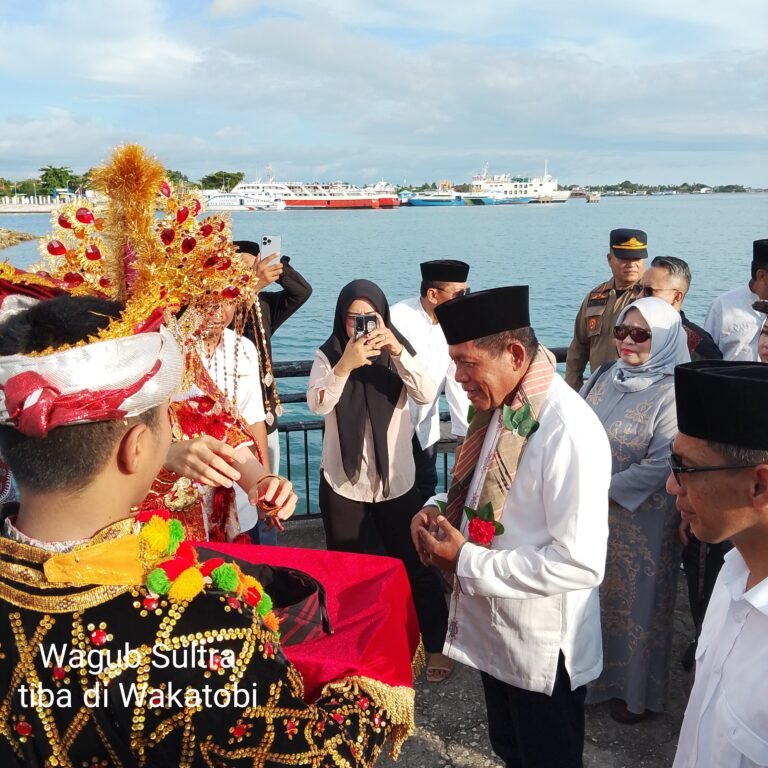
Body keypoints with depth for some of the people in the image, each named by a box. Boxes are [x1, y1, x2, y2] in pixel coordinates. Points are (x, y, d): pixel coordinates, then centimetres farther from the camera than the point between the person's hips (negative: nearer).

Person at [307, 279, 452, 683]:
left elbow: (427, 395, -18)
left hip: (396, 482, 1)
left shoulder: (397, 351, -3)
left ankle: (436, 645, 27)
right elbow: (317, 404, -22)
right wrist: (346, 364, -37)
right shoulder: (328, 355, -6)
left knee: (415, 564, 8)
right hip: (343, 483, 0)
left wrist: (397, 351, -30)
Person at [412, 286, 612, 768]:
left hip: (543, 649, -8)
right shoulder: (500, 407, -1)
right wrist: (441, 509, -6)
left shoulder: (569, 430, -29)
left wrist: (466, 561, -25)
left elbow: (581, 563, -30)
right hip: (493, 629, 8)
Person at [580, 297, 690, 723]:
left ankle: (634, 688, 31)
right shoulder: (604, 377, 3)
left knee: (633, 602, 11)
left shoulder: (672, 394, -15)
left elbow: (662, 465, -20)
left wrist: (601, 489, -17)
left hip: (638, 524, -5)